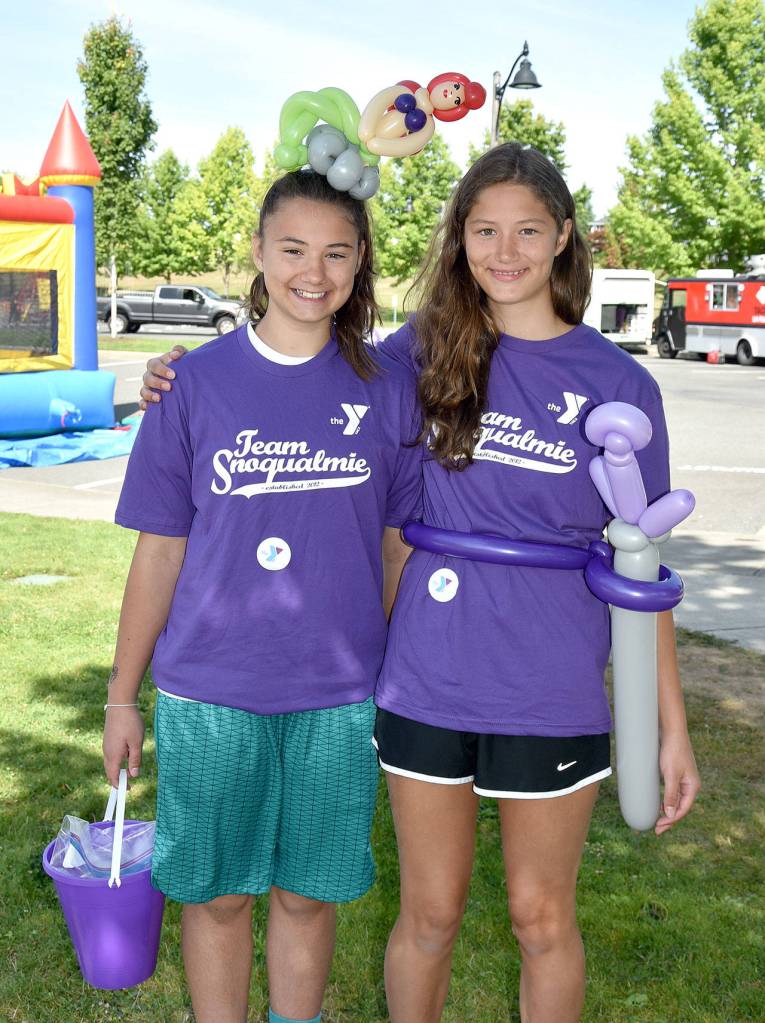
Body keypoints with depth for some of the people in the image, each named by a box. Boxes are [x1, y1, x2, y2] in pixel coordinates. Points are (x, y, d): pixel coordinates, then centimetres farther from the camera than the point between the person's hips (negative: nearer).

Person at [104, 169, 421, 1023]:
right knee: (218, 894, 12)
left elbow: (401, 542, 6)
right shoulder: (198, 383, -4)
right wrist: (122, 696, 3)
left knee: (307, 894, 14)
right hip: (210, 694, -1)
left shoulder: (387, 389, -1)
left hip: (338, 694, 1)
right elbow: (159, 551, 0)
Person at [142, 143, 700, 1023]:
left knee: (542, 918, 15)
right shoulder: (426, 350, 0)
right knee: (429, 914, 15)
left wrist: (672, 727, 0)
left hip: (553, 693, -1)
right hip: (426, 682, 2)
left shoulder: (617, 384, -5)